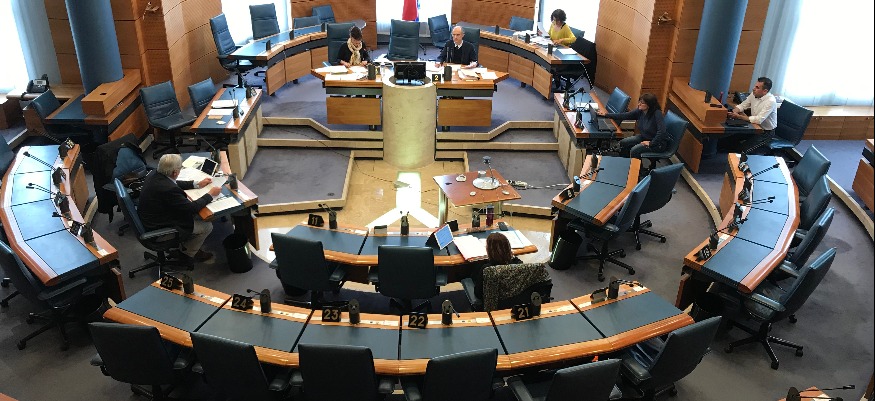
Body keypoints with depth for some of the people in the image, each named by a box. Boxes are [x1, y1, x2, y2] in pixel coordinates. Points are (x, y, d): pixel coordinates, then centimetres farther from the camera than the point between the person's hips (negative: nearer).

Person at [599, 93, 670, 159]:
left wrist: (651, 143, -28)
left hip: (659, 143, -8)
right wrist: (606, 115, -3)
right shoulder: (639, 111, -7)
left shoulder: (657, 114, -27)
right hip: (644, 137, 8)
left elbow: (661, 131, -33)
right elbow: (625, 115, -2)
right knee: (623, 143, 2)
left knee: (634, 150, -24)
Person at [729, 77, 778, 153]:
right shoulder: (754, 94, -6)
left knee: (744, 147, -25)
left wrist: (739, 116, -29)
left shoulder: (771, 101, -27)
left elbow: (758, 120, -32)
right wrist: (733, 112, -17)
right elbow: (742, 105, 5)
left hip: (766, 132, -7)